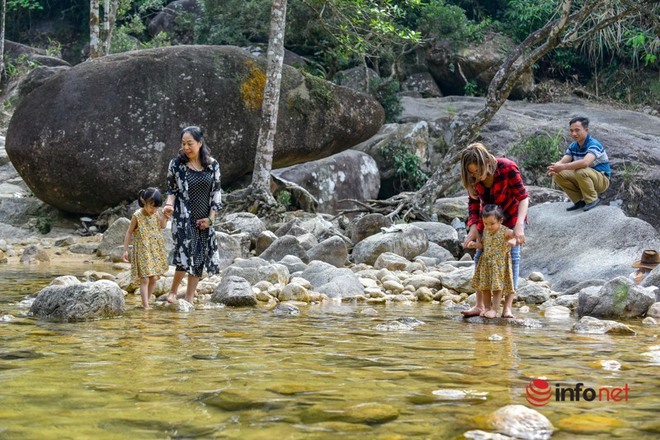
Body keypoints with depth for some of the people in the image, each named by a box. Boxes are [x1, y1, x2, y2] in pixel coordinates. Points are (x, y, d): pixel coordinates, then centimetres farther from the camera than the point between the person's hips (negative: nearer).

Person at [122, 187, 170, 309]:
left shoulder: (158, 214, 0)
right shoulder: (137, 216, -13)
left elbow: (162, 227, 16)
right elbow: (129, 232, -5)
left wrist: (165, 219, -4)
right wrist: (125, 250, -4)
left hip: (156, 251, 5)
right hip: (142, 252, -5)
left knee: (154, 278, 6)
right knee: (145, 279, -8)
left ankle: (145, 302, 18)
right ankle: (146, 305, -7)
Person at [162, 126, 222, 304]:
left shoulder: (212, 165, 1)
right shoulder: (176, 164, -4)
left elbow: (216, 191, 6)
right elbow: (171, 189, 4)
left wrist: (211, 217, -1)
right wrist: (169, 204, -16)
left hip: (204, 220, 3)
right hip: (183, 218, -3)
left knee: (200, 256, 4)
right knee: (186, 253, -15)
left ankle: (189, 298, 14)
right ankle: (173, 292, 5)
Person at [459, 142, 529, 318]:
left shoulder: (508, 168, -33)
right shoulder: (473, 177, -21)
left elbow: (523, 197, -28)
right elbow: (473, 202, -8)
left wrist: (519, 225, -40)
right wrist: (473, 227, -20)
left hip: (511, 215, -4)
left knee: (512, 255, -9)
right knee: (481, 255, 0)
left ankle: (508, 307, -8)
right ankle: (480, 305, 4)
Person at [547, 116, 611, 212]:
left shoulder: (593, 145, -23)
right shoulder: (573, 146, 2)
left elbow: (585, 162, -41)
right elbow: (562, 162, -7)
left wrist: (563, 167, -41)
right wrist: (554, 167, -31)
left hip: (602, 180, -7)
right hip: (583, 179, 7)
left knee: (581, 171, -37)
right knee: (558, 175, -11)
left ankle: (592, 199, -14)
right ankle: (579, 201, 2)